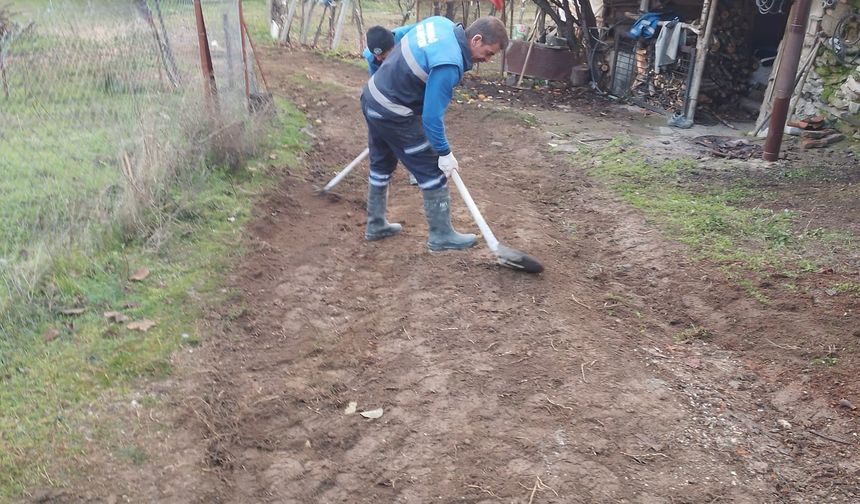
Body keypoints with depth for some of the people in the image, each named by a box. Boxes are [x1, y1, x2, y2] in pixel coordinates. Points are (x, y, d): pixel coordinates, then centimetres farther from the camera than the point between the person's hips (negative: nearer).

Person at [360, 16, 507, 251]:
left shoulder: (441, 22, -1)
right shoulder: (448, 64, -27)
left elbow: (397, 35, 16)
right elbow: (431, 116, -24)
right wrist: (445, 153, -13)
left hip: (371, 97, 10)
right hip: (394, 114, -10)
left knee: (381, 165, 22)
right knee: (432, 171, 2)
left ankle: (375, 225, 36)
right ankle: (441, 235, 13)